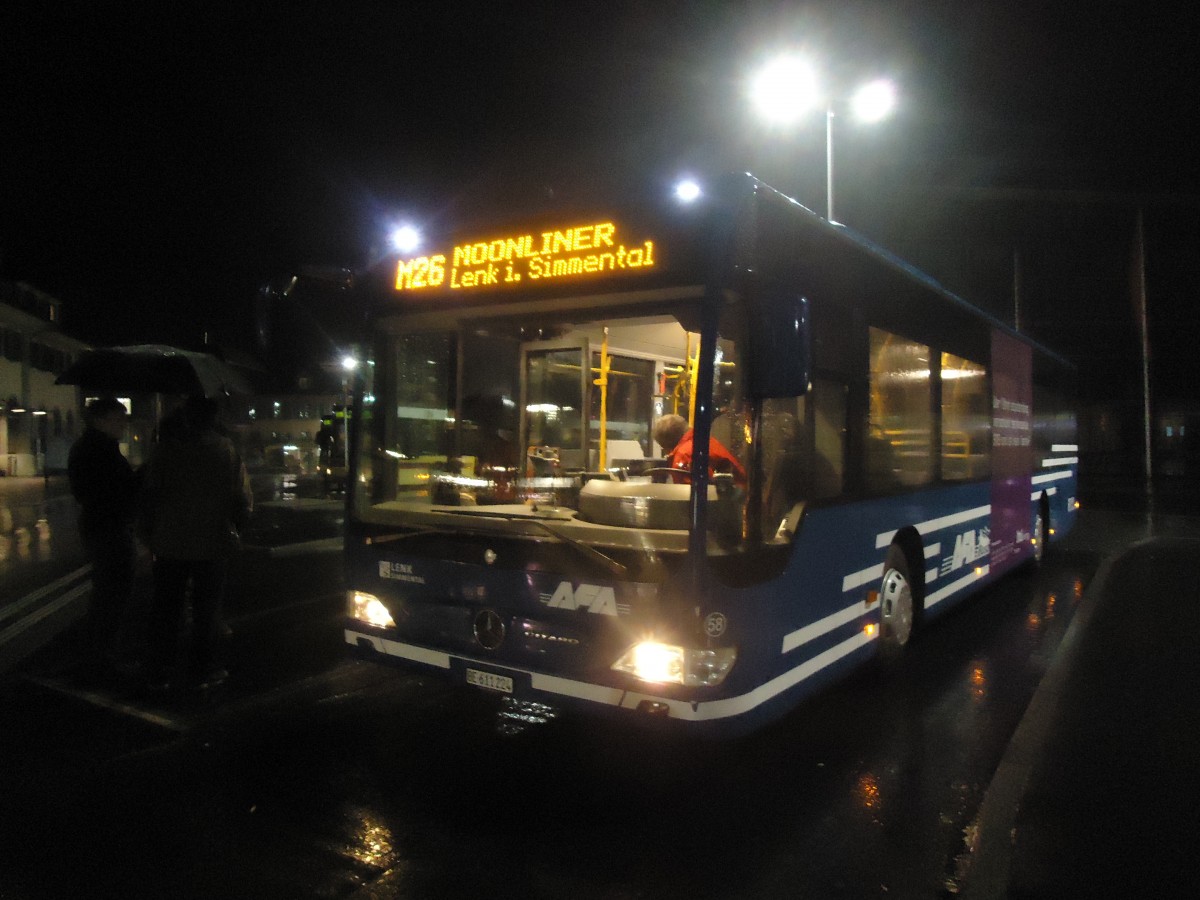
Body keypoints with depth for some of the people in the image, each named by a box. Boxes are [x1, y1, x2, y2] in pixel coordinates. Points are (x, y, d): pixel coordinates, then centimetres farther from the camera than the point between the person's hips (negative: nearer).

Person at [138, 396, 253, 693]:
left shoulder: (166, 448, -3)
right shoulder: (227, 449, -7)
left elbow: (149, 494, -1)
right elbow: (242, 498, -5)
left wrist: (146, 532, 10)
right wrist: (237, 528, 11)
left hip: (169, 543, 2)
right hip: (213, 543, -1)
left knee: (166, 608, 12)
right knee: (207, 608, 9)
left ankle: (160, 671, 18)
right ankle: (202, 669, 15)